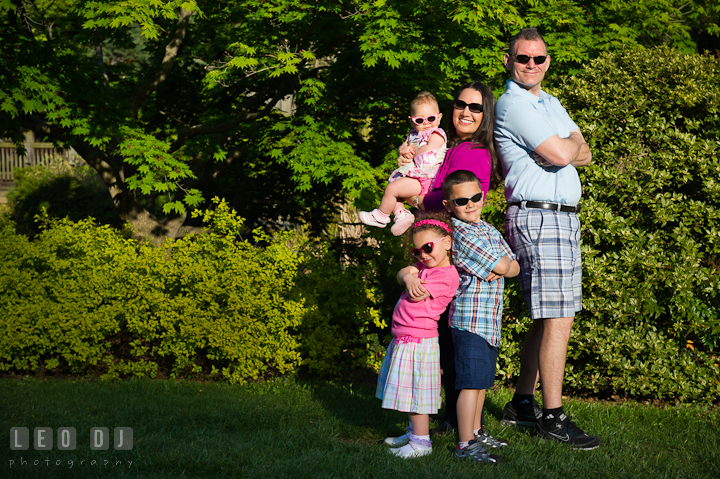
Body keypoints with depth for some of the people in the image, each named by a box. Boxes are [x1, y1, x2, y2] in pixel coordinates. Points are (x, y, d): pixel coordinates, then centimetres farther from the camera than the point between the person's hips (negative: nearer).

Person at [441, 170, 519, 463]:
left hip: (490, 320, 9)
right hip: (470, 320, -9)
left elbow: (514, 268, 10)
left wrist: (500, 270, -10)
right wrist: (502, 263, 6)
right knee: (471, 381, -10)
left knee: (482, 381, 18)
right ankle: (465, 445, -8)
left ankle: (476, 432, 30)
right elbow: (501, 266, -16)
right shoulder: (461, 234, -14)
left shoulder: (490, 231, 15)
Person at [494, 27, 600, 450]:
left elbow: (584, 154, 14)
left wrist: (566, 148, -5)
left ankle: (523, 403, 20)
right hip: (538, 217, -9)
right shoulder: (513, 103, -10)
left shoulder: (550, 103, 20)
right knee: (557, 319, -11)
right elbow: (561, 154, -19)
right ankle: (553, 417, -7)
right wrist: (573, 141, 2)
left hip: (564, 217, 9)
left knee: (548, 317, 12)